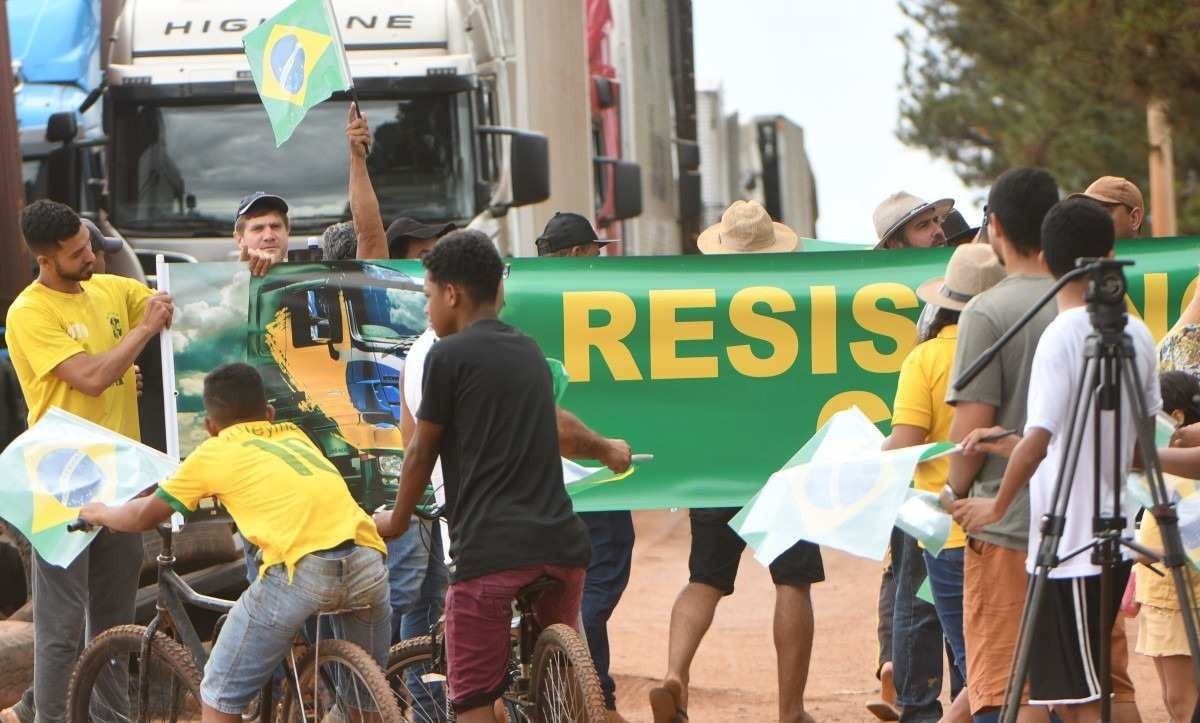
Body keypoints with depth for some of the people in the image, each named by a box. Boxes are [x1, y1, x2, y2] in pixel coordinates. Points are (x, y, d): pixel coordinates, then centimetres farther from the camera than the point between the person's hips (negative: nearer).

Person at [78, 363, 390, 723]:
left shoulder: (215, 452, 18)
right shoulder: (295, 436, 30)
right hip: (367, 564, 5)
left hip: (300, 569, -5)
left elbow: (145, 516, 29)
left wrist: (103, 514, 48)